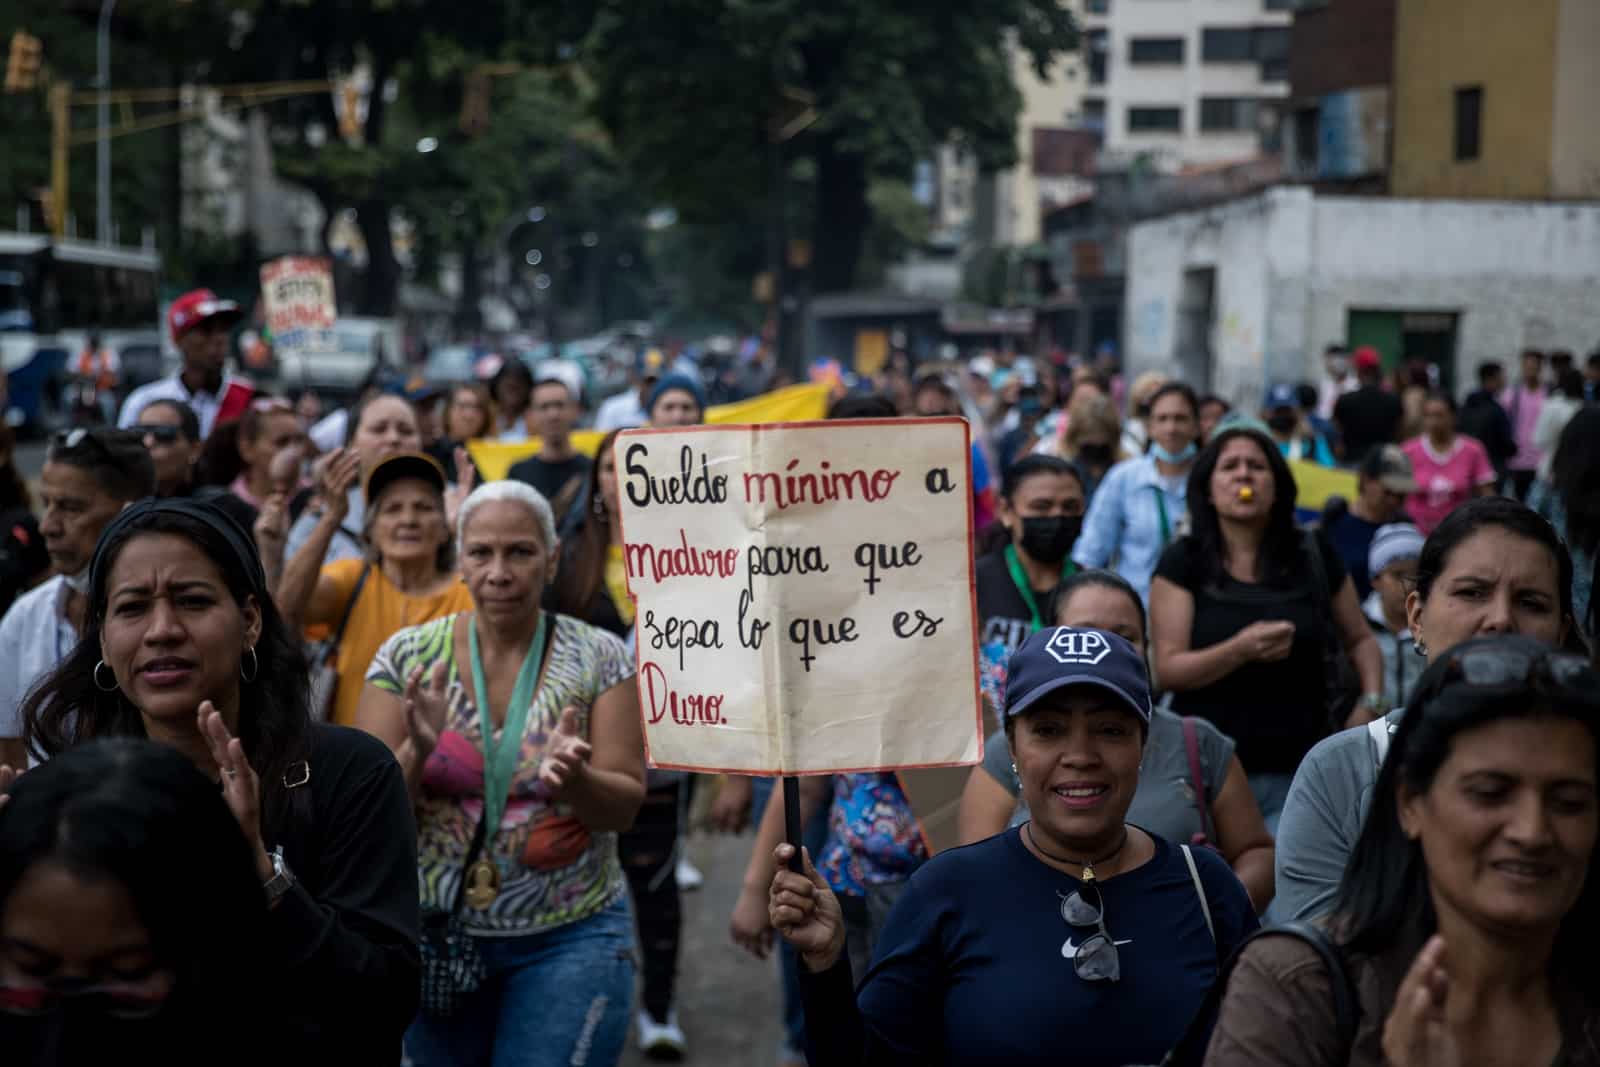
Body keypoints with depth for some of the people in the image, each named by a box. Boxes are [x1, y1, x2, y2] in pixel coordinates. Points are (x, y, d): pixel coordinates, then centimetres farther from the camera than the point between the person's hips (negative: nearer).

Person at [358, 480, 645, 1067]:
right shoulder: (407, 656, -3)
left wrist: (574, 778, -27)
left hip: (571, 938, -1)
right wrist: (417, 750, -24)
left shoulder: (598, 658, -5)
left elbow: (624, 806, -6)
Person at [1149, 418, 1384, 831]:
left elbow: (1360, 639, 17)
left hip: (1297, 773, 1)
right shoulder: (1183, 562, 0)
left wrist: (1372, 700, -2)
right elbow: (1167, 668, -7)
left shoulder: (1314, 556, 6)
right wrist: (1240, 650, -23)